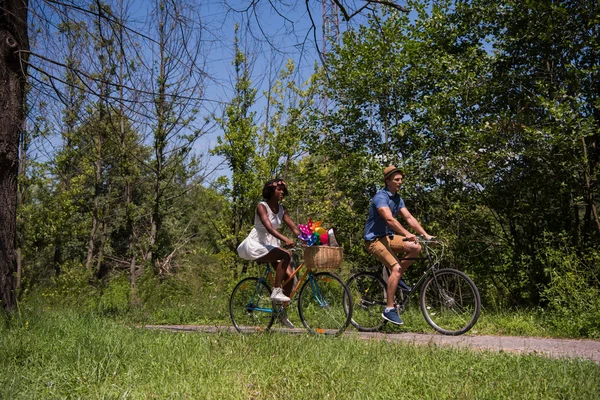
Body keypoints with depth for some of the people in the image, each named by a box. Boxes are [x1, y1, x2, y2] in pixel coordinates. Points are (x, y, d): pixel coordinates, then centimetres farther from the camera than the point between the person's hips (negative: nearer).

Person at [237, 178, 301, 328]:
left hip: (271, 245, 7)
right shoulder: (261, 206, -13)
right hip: (256, 245, -7)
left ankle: (282, 313, 5)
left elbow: (294, 227, 0)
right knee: (286, 255, -32)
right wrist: (285, 239, -45)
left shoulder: (281, 209, 8)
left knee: (289, 275, -9)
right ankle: (276, 292, -23)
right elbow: (268, 227, -29)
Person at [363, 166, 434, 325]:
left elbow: (409, 218, 5)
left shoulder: (398, 199, 9)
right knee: (396, 268, -23)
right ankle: (389, 309, -16)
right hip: (374, 239, -8)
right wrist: (407, 234, -43)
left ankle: (397, 277, 7)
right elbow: (389, 219, -33)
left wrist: (426, 235, -6)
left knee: (416, 248, -10)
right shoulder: (381, 197, -19)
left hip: (388, 237, 8)